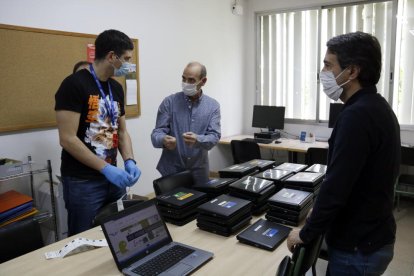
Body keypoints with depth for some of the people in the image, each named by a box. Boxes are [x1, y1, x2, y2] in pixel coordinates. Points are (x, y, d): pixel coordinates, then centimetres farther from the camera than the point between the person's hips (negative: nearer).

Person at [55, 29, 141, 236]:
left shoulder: (116, 88, 8)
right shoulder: (74, 85, -15)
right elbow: (67, 139, -19)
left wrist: (129, 161, -4)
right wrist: (106, 168, -20)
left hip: (112, 176, 7)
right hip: (83, 182, -7)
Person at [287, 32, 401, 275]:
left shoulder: (357, 115, -25)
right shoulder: (378, 107, 6)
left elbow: (336, 186, -27)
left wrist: (306, 233, -13)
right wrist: (321, 213, 17)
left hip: (357, 248, -9)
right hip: (375, 237, 9)